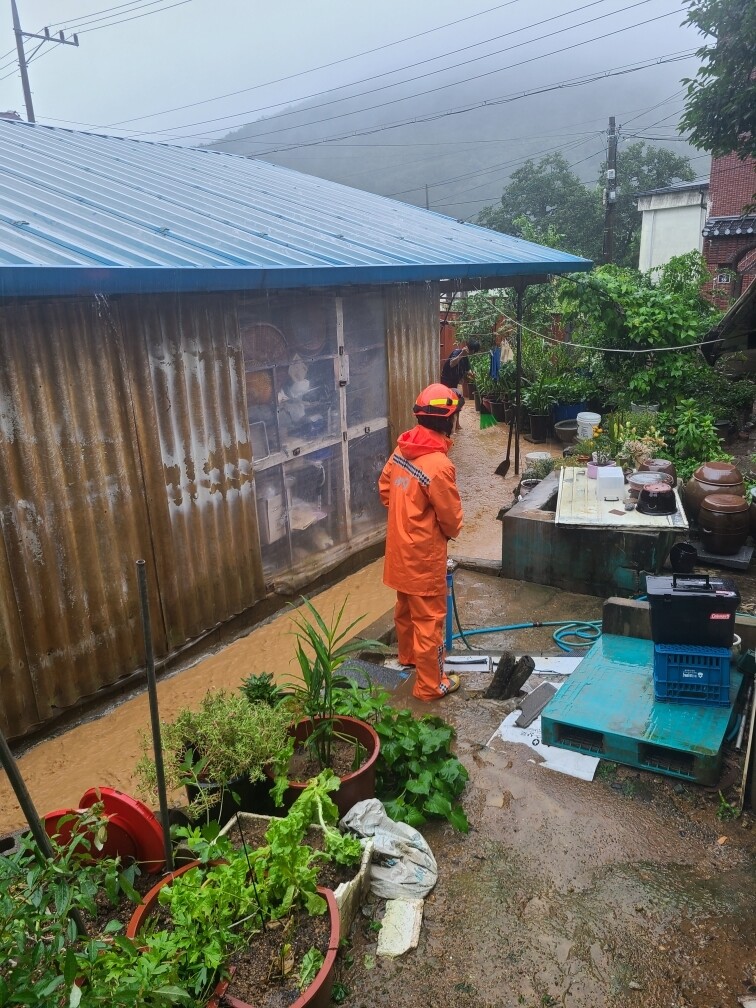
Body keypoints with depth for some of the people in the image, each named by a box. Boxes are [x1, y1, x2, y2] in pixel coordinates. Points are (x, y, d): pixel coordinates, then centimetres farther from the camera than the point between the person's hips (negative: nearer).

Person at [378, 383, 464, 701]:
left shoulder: (401, 450, -2)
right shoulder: (439, 464, -27)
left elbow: (384, 489, 11)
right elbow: (450, 515, -17)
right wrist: (452, 531, 5)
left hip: (399, 546, 8)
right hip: (424, 553, -8)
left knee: (405, 607, 26)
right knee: (429, 617, 5)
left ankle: (408, 655, 47)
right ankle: (429, 684, 17)